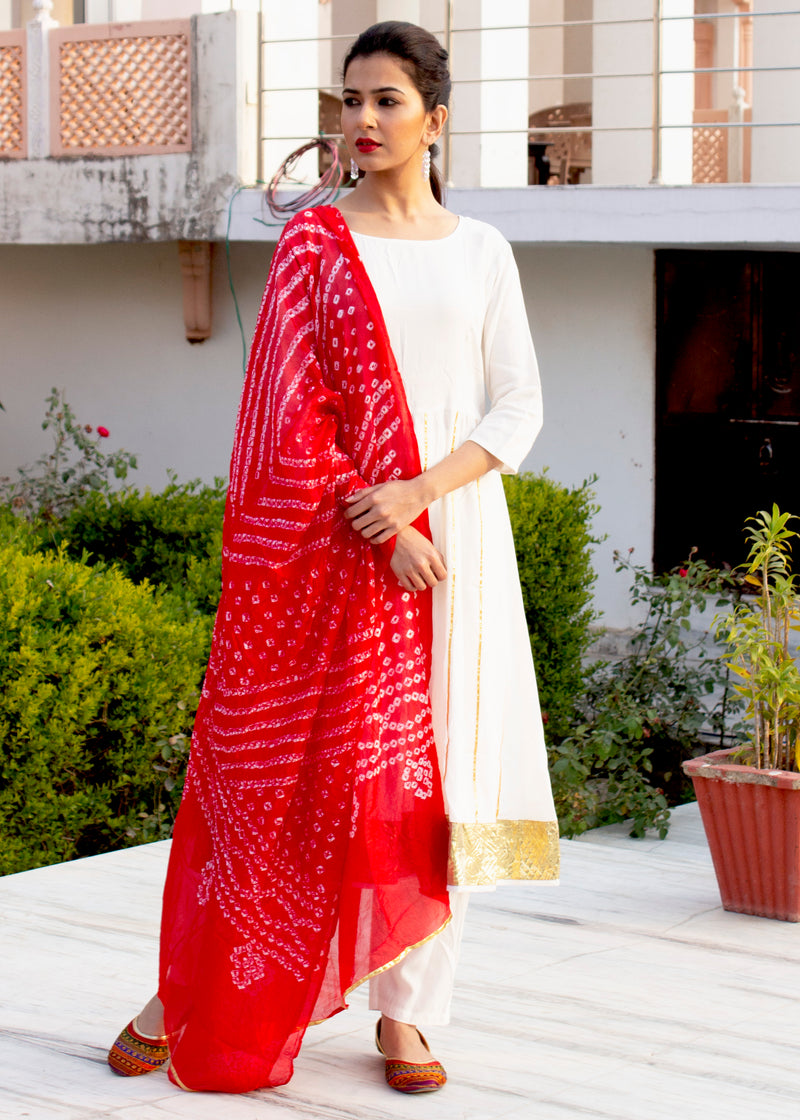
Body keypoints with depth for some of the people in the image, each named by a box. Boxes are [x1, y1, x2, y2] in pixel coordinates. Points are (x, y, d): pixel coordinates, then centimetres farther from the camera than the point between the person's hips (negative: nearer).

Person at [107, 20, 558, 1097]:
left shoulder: (481, 251, 8)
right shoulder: (314, 242, 3)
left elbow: (518, 409, 3)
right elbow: (295, 403, -3)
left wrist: (418, 491, -13)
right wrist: (371, 522, -14)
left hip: (456, 535, 2)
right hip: (330, 547, -2)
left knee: (447, 783, 2)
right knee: (283, 765, 0)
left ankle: (405, 1012, 14)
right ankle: (188, 992, 14)